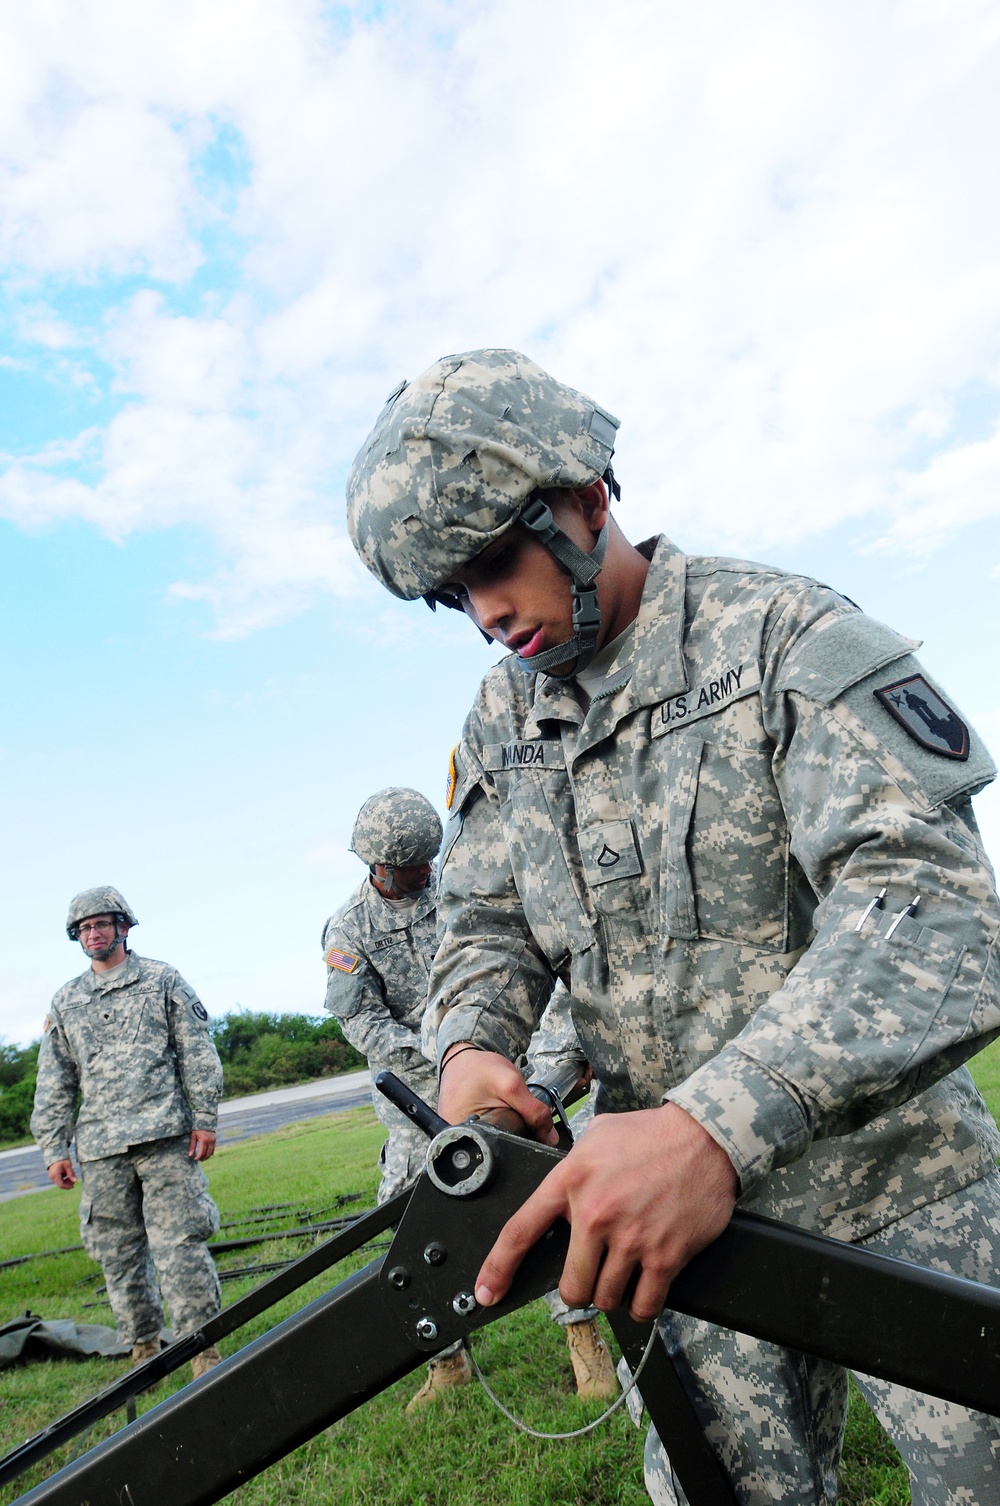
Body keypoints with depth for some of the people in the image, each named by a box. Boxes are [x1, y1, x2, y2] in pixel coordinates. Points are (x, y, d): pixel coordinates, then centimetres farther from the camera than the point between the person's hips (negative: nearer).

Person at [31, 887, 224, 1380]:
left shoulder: (163, 981, 7)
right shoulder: (66, 1002, 15)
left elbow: (198, 1054, 4)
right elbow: (54, 1082, 16)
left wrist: (204, 1119, -3)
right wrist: (53, 1148, 9)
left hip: (164, 1135, -3)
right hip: (98, 1147, 4)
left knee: (180, 1243, -6)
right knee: (117, 1253, 9)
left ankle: (203, 1347, 2)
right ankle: (144, 1353, 23)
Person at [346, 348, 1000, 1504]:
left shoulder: (786, 636, -15)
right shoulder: (497, 724, 4)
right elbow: (485, 920, 7)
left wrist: (722, 1121, -41)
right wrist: (472, 1043, -17)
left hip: (895, 1187, -3)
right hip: (666, 1194, 4)